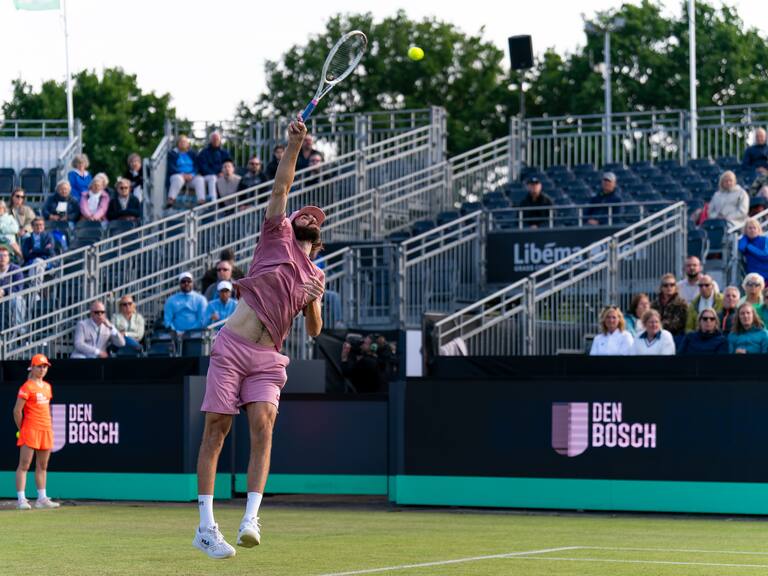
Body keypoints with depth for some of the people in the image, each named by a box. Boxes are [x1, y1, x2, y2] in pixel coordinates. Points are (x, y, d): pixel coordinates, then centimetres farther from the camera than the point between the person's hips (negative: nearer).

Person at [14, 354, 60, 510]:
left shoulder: (47, 386, 15)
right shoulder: (27, 387, -8)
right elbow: (17, 410, -10)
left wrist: (50, 428, 15)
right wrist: (21, 430, -5)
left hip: (46, 430, 8)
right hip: (30, 429, -8)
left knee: (42, 466, 11)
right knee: (24, 465, -8)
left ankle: (42, 498, 16)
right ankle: (21, 499, -11)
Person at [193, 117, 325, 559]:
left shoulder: (316, 276, 17)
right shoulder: (276, 237, 8)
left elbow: (314, 331, 16)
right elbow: (282, 187, -1)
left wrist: (314, 302, -4)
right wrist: (295, 144, -10)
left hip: (268, 359, 3)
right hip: (232, 348, -3)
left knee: (263, 426, -16)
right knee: (216, 430, -5)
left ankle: (251, 519, -19)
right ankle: (206, 526, -4)